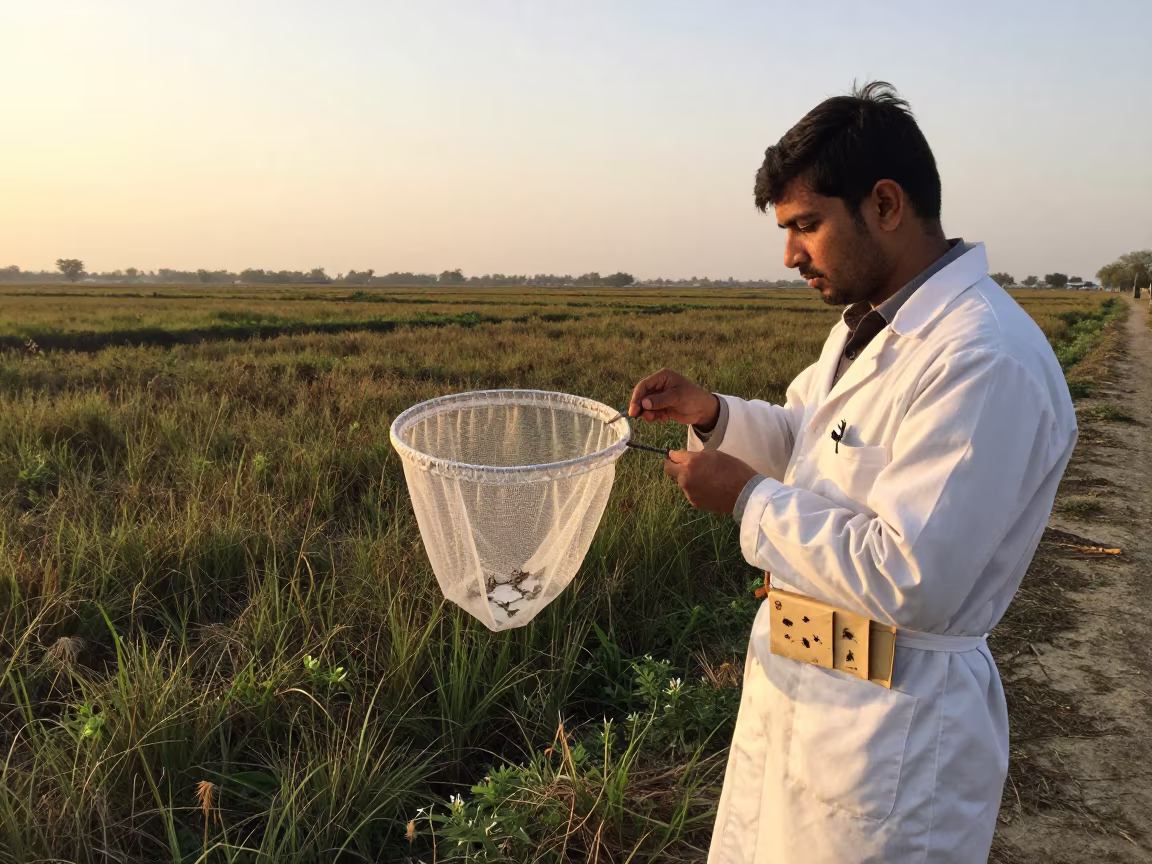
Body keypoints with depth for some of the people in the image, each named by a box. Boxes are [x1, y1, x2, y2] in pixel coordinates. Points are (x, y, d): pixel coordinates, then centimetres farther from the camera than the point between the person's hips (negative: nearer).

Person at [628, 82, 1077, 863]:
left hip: (891, 729, -9)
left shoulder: (986, 362, -26)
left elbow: (909, 583, -29)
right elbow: (806, 442, 19)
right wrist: (712, 412, 0)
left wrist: (747, 499, -20)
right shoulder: (870, 327, 6)